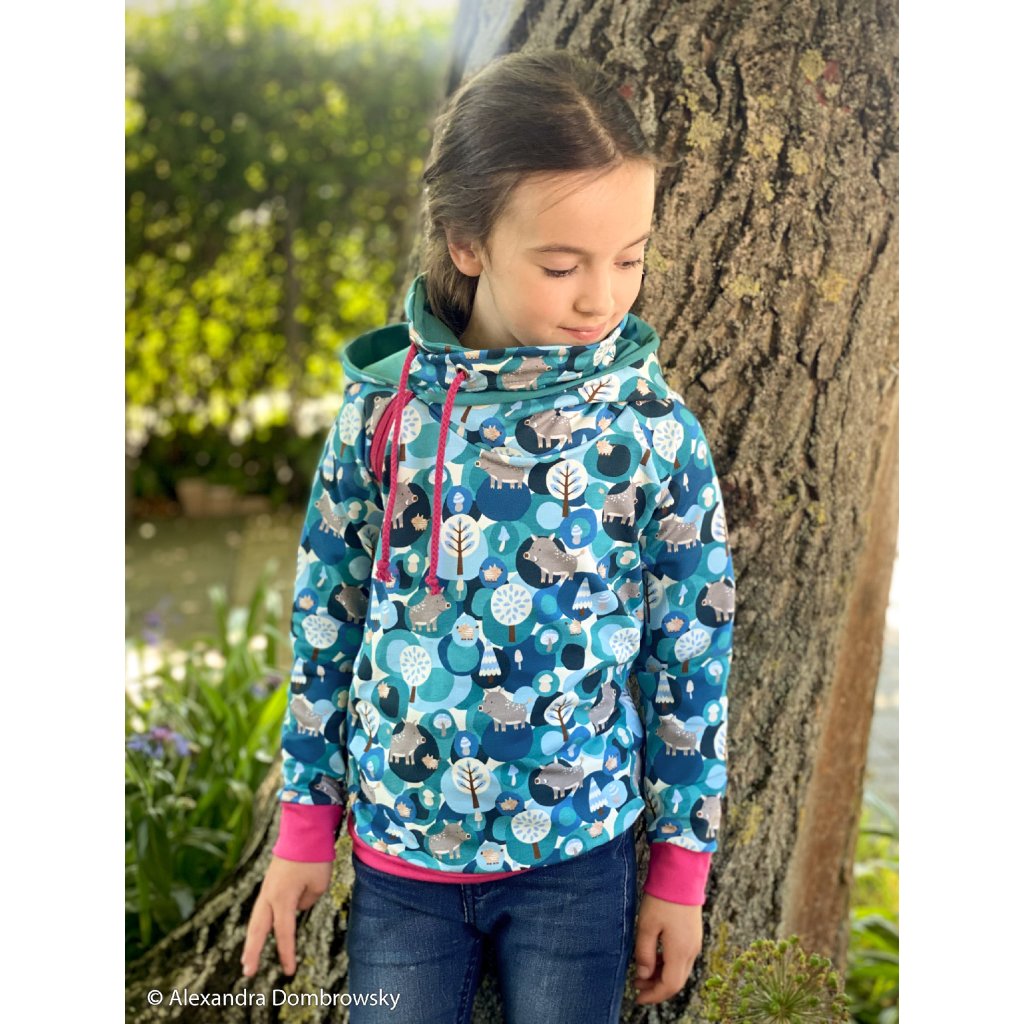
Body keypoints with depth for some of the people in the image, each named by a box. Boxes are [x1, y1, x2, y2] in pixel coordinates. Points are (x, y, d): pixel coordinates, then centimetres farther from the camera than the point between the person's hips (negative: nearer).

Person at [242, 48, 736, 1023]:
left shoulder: (655, 432, -12)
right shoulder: (383, 405, -9)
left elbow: (692, 660, -4)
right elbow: (327, 623, 1)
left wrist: (681, 870, 1)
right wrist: (304, 829, 5)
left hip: (579, 863, -1)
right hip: (397, 851, 1)